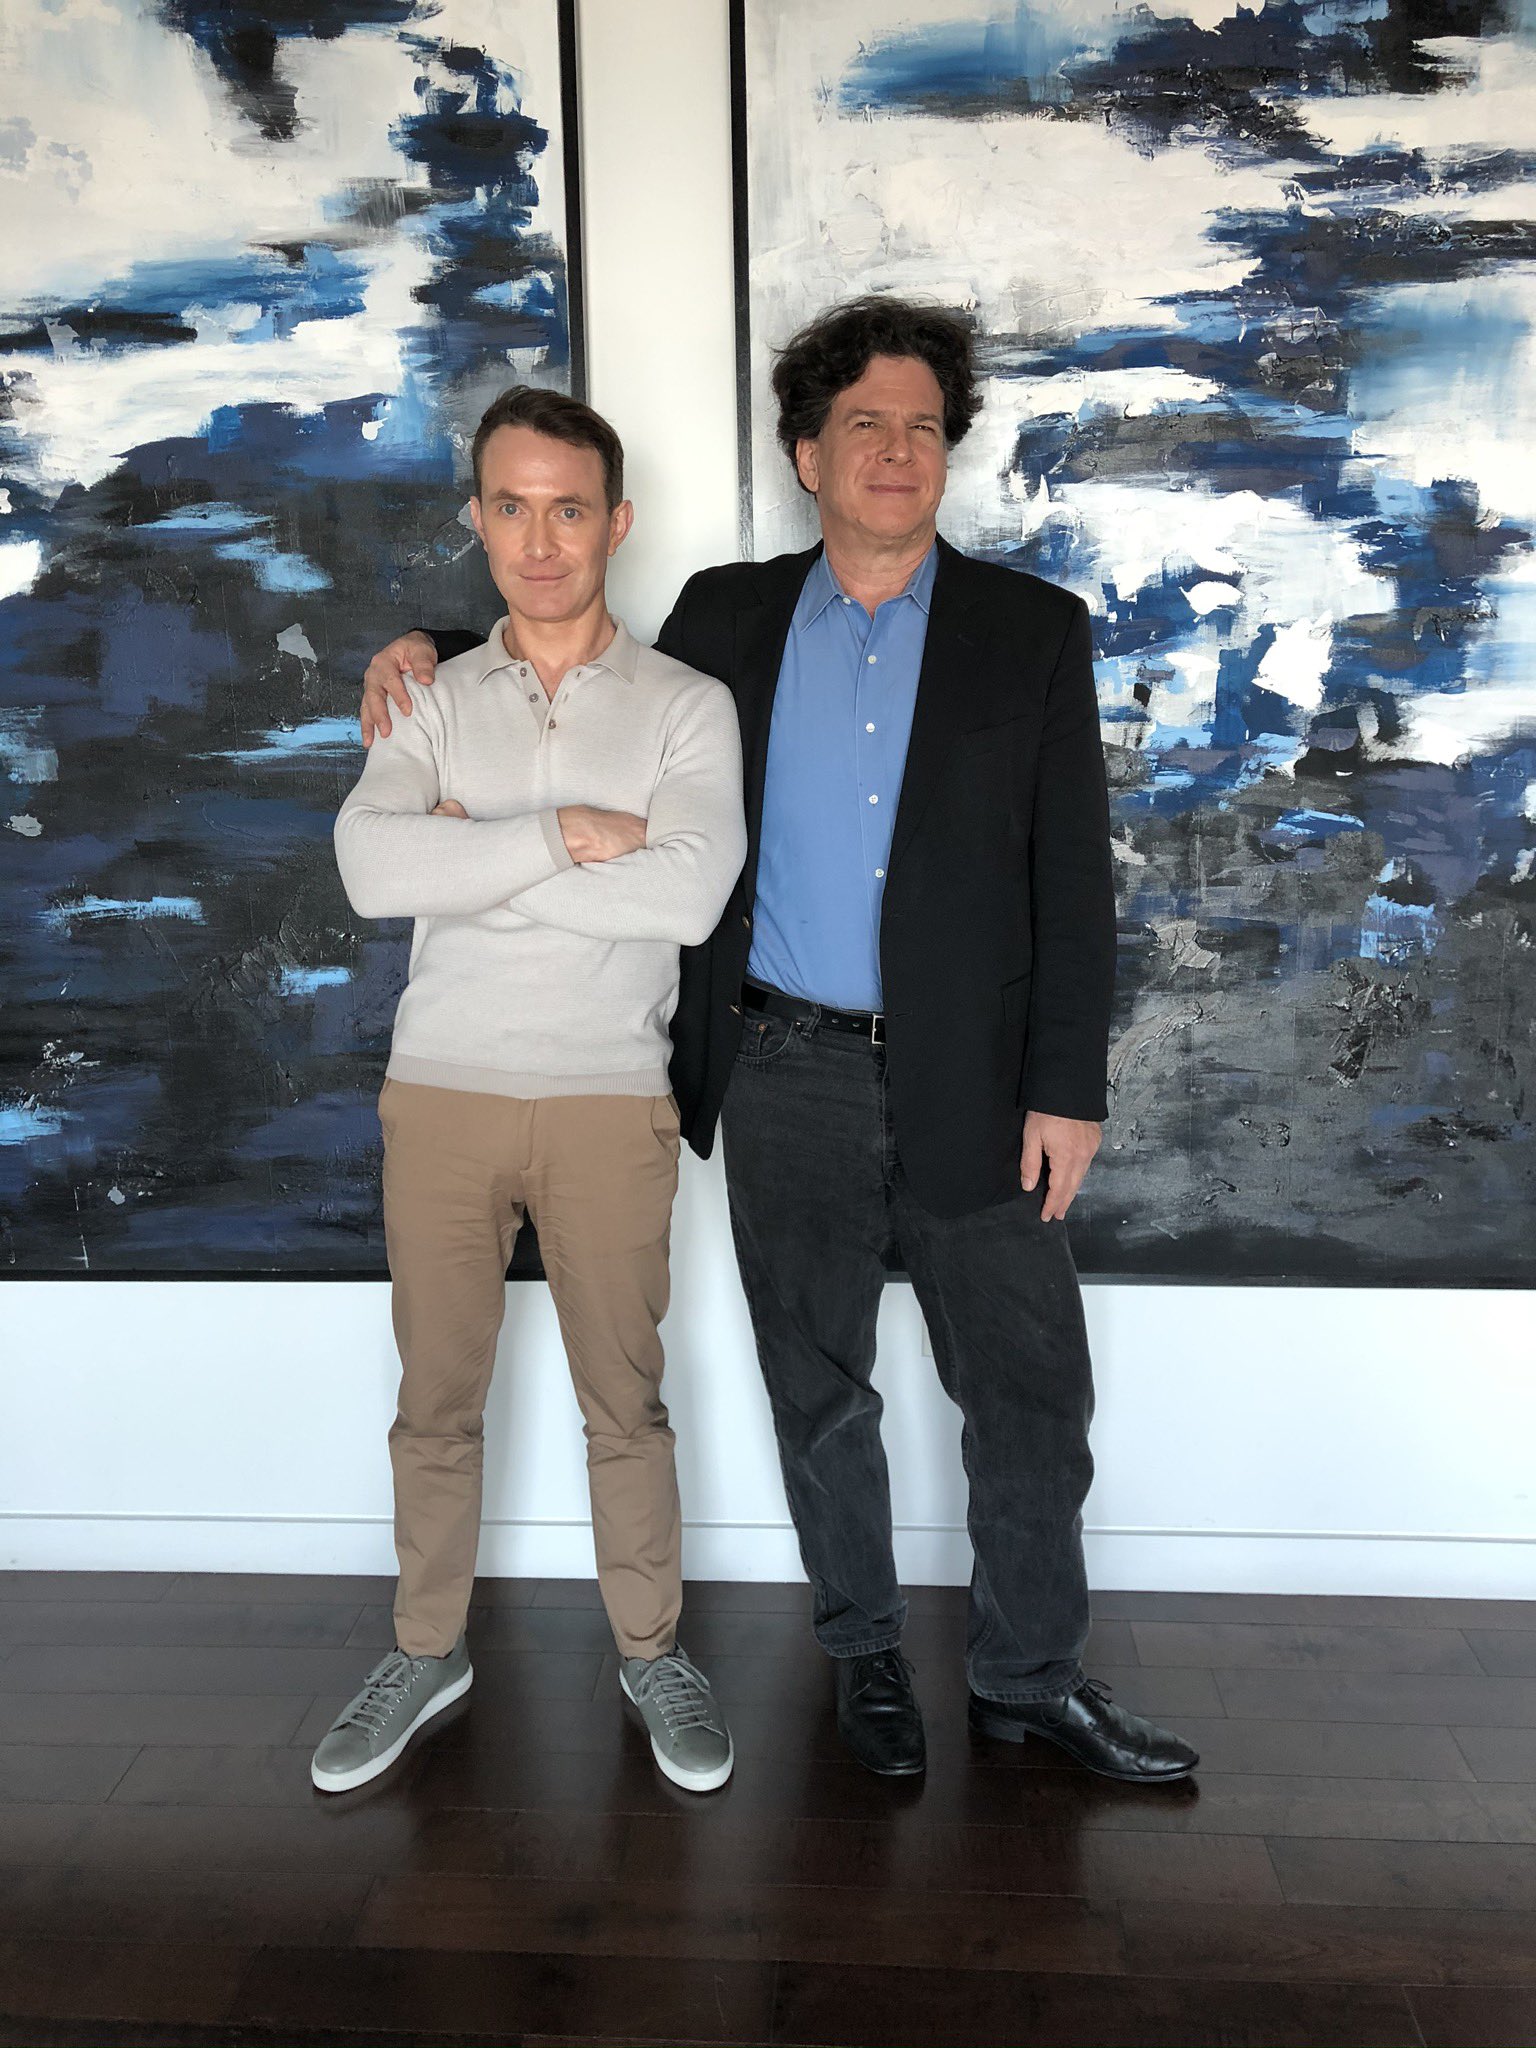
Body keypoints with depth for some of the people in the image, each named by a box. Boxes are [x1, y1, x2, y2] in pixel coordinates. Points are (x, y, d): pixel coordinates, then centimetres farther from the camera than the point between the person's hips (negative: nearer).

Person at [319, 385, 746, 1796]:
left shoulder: (686, 704, 0)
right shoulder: (432, 700, 6)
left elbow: (691, 893, -18)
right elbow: (373, 867, -12)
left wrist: (476, 861, -12)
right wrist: (569, 835, -16)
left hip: (608, 1099, -2)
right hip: (442, 1093, 2)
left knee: (624, 1399, 8)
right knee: (436, 1399, 12)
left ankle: (651, 1651, 27)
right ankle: (427, 1651, 31)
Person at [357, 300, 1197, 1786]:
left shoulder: (1031, 631, 1)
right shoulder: (727, 617, 6)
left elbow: (1073, 876, -2)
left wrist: (1068, 1086, -7)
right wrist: (429, 650, 9)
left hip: (969, 1081, -1)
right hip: (785, 1076, 1)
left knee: (1030, 1395, 7)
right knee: (819, 1388, 13)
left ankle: (1028, 1676, 27)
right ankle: (863, 1650, 33)